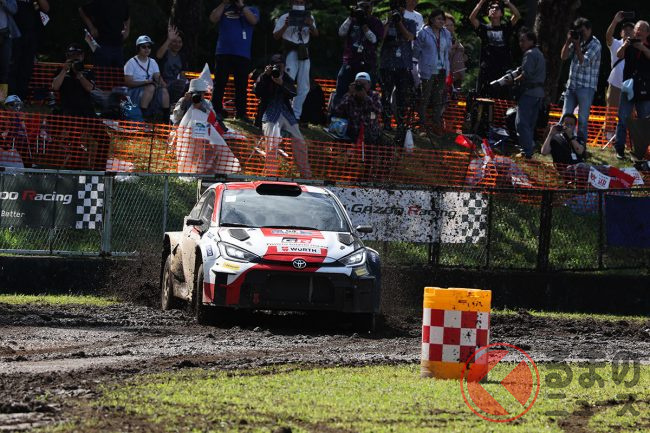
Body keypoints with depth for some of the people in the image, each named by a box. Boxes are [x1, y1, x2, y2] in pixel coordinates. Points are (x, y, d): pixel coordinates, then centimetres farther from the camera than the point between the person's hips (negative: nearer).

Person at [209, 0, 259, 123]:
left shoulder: (251, 10, 13)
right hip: (224, 53, 0)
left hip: (242, 55, 0)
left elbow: (253, 20, -7)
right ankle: (216, 112, 0)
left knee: (242, 85, 1)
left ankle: (241, 113, 5)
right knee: (219, 83, -3)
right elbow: (213, 18, -2)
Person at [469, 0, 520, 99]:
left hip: (503, 70, 0)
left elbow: (517, 15, -2)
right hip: (486, 71, 0)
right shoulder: (484, 29, 10)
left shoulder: (506, 28, 11)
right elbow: (472, 17, -3)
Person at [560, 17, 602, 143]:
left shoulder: (595, 44, -6)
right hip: (571, 85, 6)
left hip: (586, 86, -6)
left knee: (582, 119, -4)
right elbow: (564, 56, 8)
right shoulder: (577, 41, 13)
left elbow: (584, 61, -15)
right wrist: (568, 41, -3)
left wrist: (577, 45, -16)